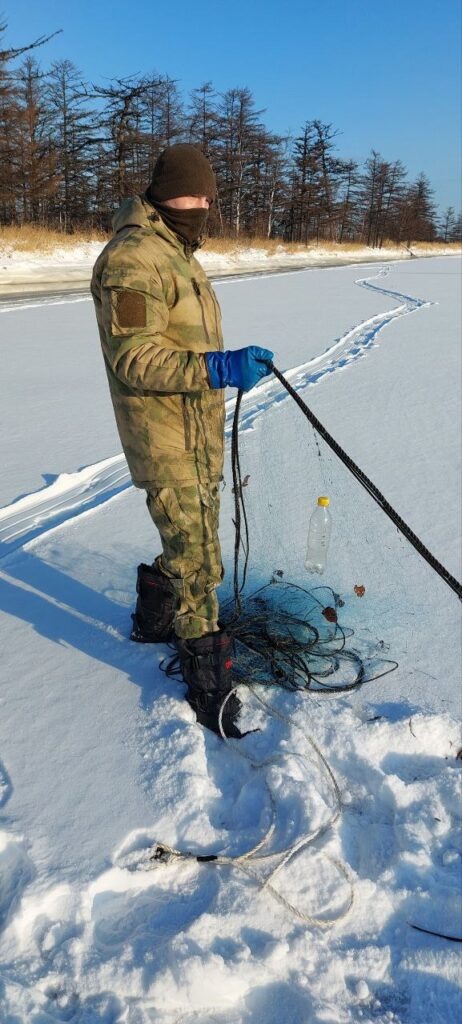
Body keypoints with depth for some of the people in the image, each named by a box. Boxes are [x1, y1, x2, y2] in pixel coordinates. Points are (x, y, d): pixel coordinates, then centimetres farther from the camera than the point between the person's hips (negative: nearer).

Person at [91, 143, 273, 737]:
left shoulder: (175, 254, 17)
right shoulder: (133, 259, -17)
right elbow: (134, 360, -26)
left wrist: (227, 367, 18)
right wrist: (219, 368, -35)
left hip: (200, 437, 10)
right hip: (166, 443, -10)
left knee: (191, 546, 22)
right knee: (196, 560, -5)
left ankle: (155, 618, 44)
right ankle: (209, 678, 9)